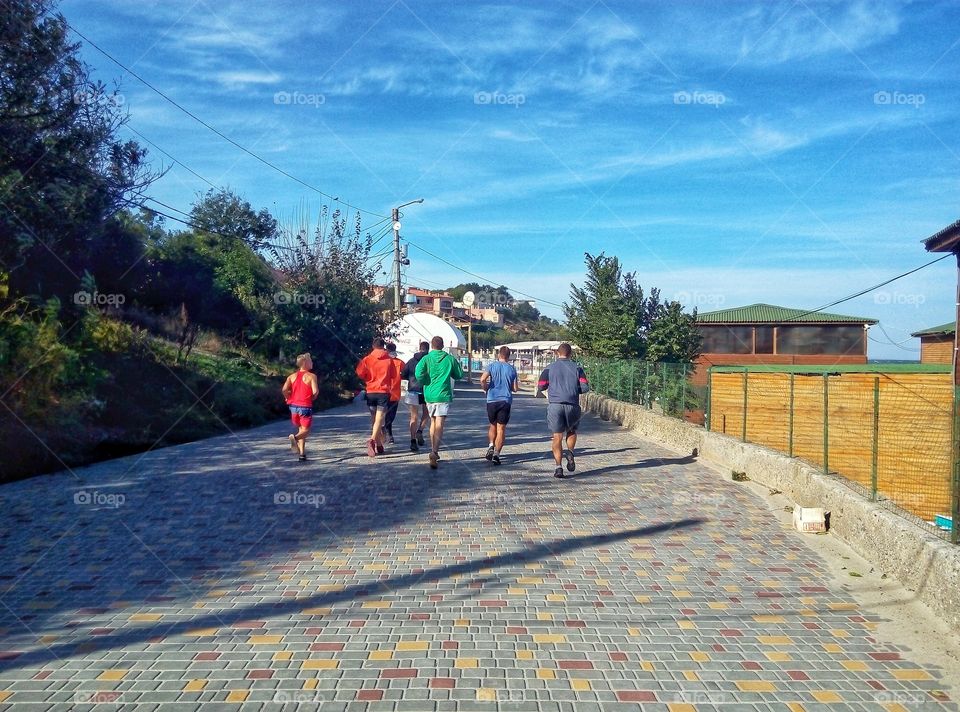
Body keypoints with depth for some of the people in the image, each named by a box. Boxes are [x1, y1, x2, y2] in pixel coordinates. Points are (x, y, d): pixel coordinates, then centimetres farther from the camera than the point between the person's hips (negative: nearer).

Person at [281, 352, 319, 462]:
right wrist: (312, 398, 1)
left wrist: (288, 399, 9)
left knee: (301, 429, 19)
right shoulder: (311, 376, -7)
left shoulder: (292, 376, 6)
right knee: (306, 430, 4)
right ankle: (295, 437, -29)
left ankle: (302, 453, 14)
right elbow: (315, 391, -18)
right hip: (306, 407, -5)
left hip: (294, 406, 5)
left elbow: (284, 390, -7)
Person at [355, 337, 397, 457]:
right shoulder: (389, 360, -1)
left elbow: (360, 372, -7)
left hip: (371, 391, 2)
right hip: (384, 391, -2)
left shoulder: (367, 359, 0)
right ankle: (372, 440, -31)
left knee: (374, 419, 14)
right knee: (379, 418, -8)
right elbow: (394, 375, 4)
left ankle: (379, 446, 19)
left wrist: (367, 380, 11)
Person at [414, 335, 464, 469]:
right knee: (439, 425, -8)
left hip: (429, 395, 2)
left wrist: (426, 383, 5)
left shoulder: (426, 359, 0)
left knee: (433, 423, 19)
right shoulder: (449, 359, 0)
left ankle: (434, 451, 29)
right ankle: (434, 452, -26)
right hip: (443, 395, -2)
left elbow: (419, 374, -14)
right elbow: (459, 374, 9)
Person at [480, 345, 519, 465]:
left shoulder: (492, 366, 1)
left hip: (492, 400, 0)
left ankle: (491, 446, 1)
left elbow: (482, 379, -14)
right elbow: (515, 389, 5)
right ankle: (496, 453, -7)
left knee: (493, 425, 20)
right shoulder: (512, 369, 5)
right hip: (506, 401, 0)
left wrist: (486, 388, 4)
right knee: (501, 428, 2)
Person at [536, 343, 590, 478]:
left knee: (557, 436, 2)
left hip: (555, 405, -1)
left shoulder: (549, 368, 5)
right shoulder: (577, 367, 6)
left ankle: (558, 467, -4)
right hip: (572, 405, 1)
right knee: (572, 431, 22)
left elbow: (540, 387, 4)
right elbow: (585, 387, 0)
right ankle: (570, 452, -2)